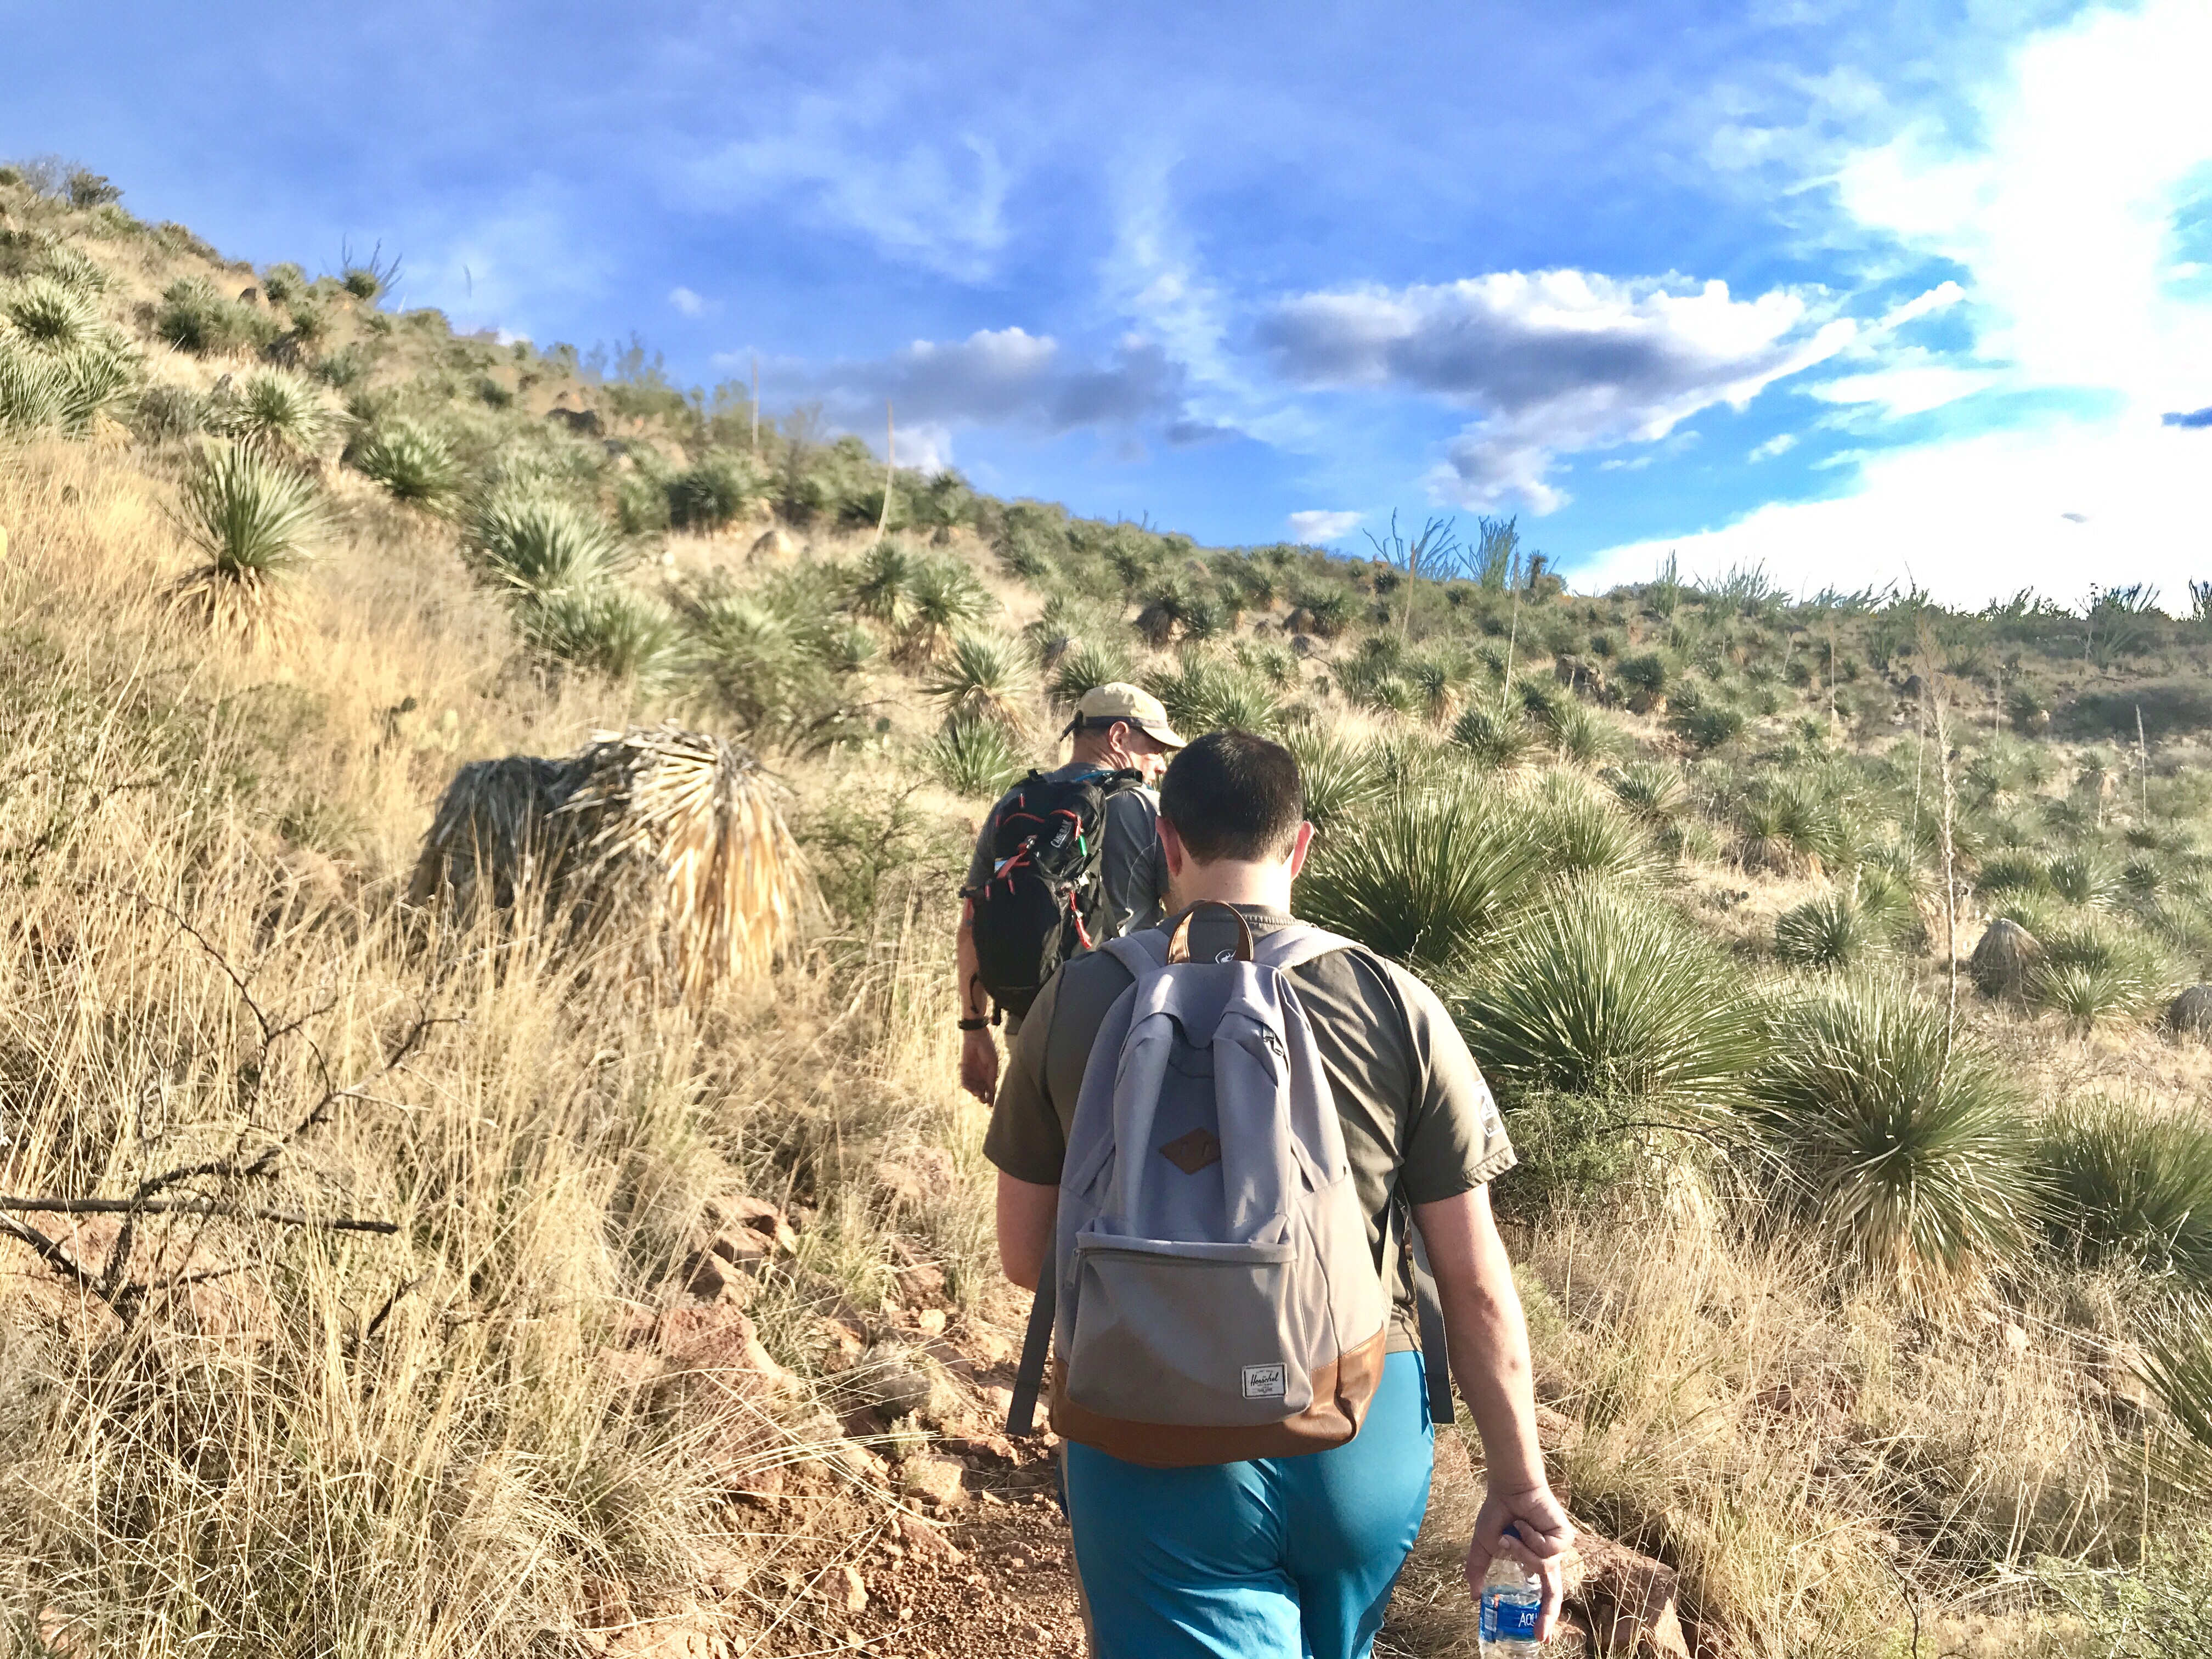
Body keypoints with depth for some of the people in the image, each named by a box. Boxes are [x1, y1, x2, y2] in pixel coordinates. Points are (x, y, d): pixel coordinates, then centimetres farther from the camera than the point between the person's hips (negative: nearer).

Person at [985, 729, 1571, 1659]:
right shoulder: (1395, 1006, -9)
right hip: (1366, 1442, 3)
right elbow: (1476, 1281, -6)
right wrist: (1519, 1486, 5)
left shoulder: (1076, 1001, -8)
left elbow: (1025, 1256, 1)